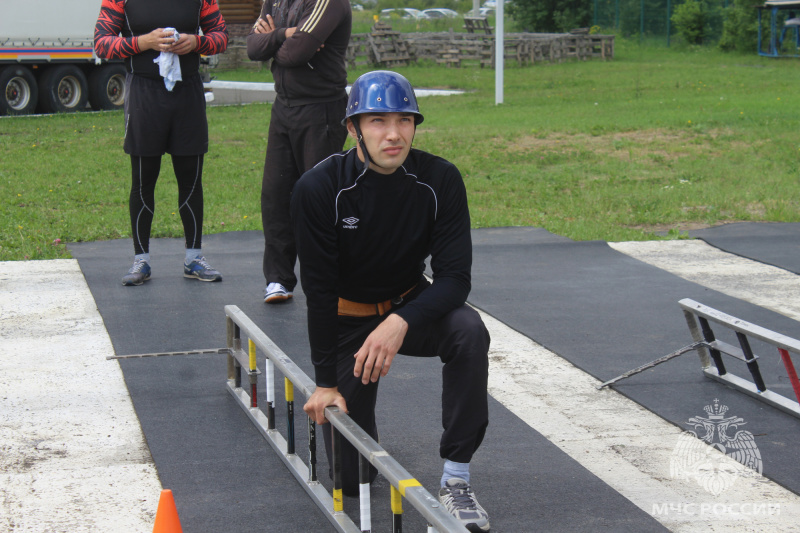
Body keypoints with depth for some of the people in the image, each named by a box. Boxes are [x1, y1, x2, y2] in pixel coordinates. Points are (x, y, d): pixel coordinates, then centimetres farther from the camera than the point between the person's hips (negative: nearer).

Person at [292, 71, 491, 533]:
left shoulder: (440, 180, -17)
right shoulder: (320, 188, -21)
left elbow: (455, 278, -20)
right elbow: (319, 289, -16)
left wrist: (401, 322, -38)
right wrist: (326, 381, -16)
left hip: (411, 306, 1)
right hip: (347, 318, -1)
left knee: (469, 330, -34)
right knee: (352, 478, -2)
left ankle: (456, 481, -22)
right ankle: (355, 399, 35)